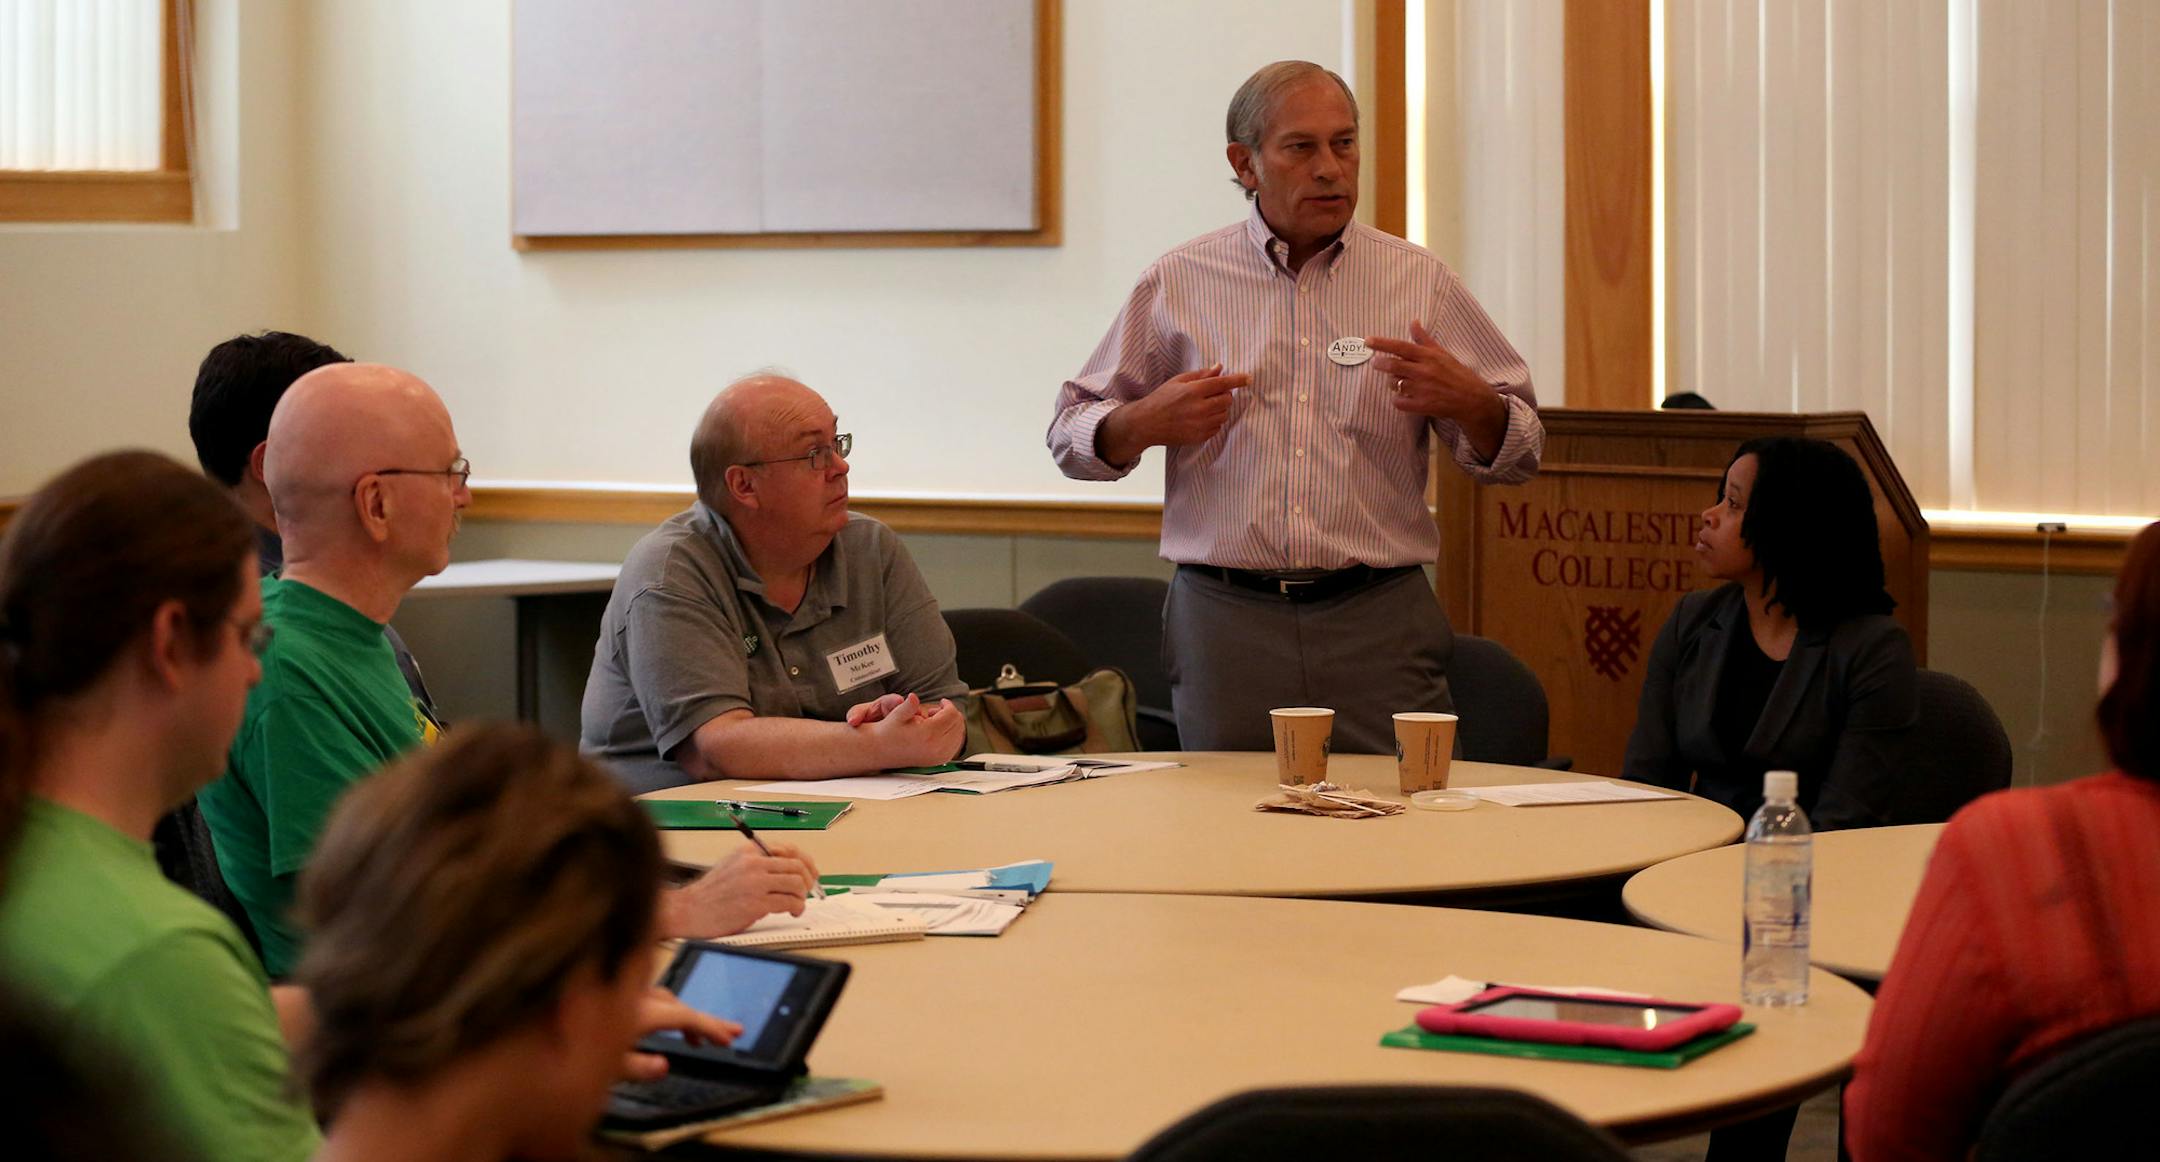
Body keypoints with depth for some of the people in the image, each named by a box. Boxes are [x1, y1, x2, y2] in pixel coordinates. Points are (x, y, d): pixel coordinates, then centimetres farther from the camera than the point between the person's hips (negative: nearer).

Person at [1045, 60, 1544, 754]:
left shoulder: (1421, 281, 8)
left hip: (1378, 620, 0)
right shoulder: (1177, 283, 7)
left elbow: (1517, 452, 8)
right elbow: (1071, 436, 10)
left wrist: (1467, 403, -13)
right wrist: (1146, 423, -11)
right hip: (1225, 619, 0)